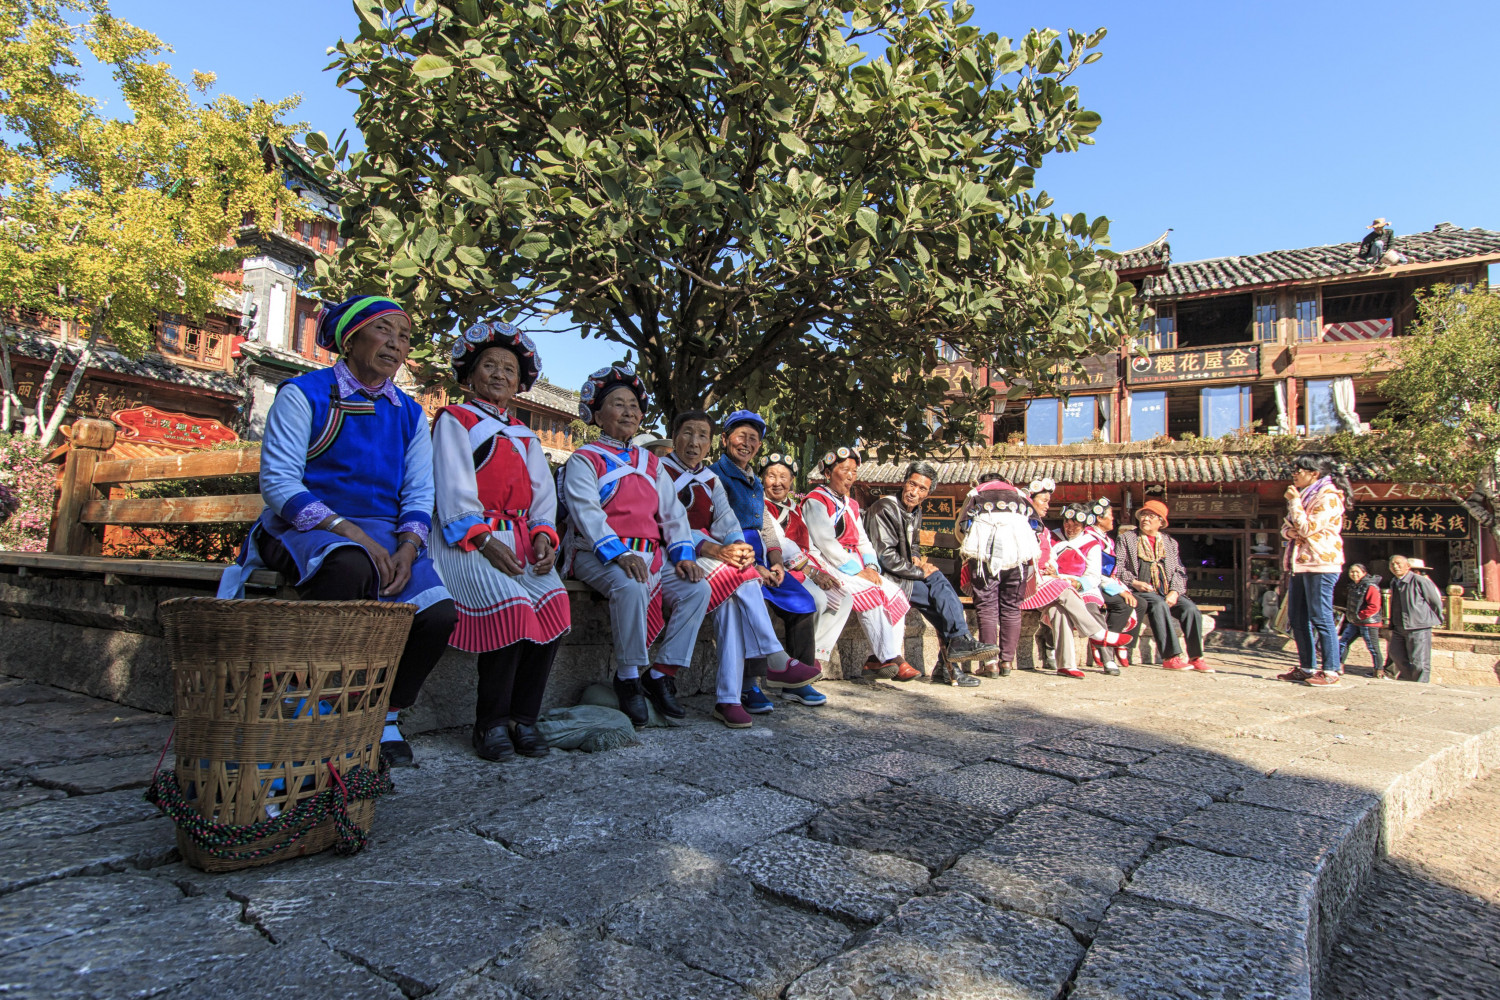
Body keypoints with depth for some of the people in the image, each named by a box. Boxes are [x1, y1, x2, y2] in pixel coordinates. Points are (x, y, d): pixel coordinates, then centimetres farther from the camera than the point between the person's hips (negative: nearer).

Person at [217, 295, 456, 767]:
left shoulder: (410, 415, 15)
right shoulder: (304, 394, 1)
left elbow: (418, 495, 10)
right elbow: (278, 481, -8)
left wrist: (407, 548, -12)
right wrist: (349, 532, -20)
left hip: (382, 535, 4)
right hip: (304, 531, -4)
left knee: (439, 614, -23)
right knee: (351, 566, -40)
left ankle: (385, 715, 2)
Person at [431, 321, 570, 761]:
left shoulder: (524, 435, 27)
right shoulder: (454, 420, 10)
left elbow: (543, 493, 15)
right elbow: (454, 489, -4)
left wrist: (543, 535, -6)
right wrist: (484, 540, -18)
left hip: (519, 538, 5)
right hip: (467, 539, -4)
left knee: (553, 600, -24)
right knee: (510, 603, -30)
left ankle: (523, 717, -13)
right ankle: (491, 722, -14)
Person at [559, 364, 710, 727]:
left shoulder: (651, 463, 22)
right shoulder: (584, 460, 3)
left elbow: (673, 512, 15)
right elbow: (586, 512, -13)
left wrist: (683, 555, -3)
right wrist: (619, 554, -27)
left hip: (651, 555, 6)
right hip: (599, 554, -6)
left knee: (697, 588, -15)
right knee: (631, 586, -36)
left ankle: (662, 673, -9)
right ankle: (628, 678, -18)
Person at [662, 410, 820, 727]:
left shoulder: (710, 479, 21)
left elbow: (725, 518, 6)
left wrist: (738, 545, -19)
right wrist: (715, 550, -25)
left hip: (710, 554, 5)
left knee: (732, 596, -26)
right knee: (741, 577, -28)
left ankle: (728, 698, -28)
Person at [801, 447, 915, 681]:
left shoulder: (851, 505, 22)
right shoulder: (816, 501, -4)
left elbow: (863, 541, 15)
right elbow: (825, 543, -14)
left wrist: (871, 567, -6)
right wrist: (858, 571, -19)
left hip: (854, 567, 8)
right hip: (826, 565, -8)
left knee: (894, 593, -11)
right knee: (868, 592, -29)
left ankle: (884, 658, -15)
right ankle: (889, 659, -22)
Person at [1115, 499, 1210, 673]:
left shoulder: (1170, 542, 22)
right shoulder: (1126, 538, 12)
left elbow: (1179, 571, 13)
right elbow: (1118, 566, 3)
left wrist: (1174, 592, -6)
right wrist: (1134, 582, -13)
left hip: (1168, 593, 4)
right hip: (1141, 592, -4)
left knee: (1190, 607, -24)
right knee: (1159, 604, -35)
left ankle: (1195, 657, -19)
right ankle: (1171, 656, -37)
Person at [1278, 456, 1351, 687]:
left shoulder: (1328, 496, -8)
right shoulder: (1305, 496, 20)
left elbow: (1308, 528, -16)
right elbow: (1286, 529, 18)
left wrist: (1294, 502, -9)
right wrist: (1291, 531, -5)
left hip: (1320, 564, -9)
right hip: (1299, 564, 9)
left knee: (1321, 618, -8)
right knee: (1297, 619, 9)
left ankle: (1331, 670, -4)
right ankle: (1306, 668, 16)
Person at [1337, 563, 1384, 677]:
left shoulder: (1371, 587, -15)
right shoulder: (1353, 586, 11)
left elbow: (1374, 607, -21)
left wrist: (1359, 616, -19)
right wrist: (1349, 614, 13)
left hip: (1368, 623, -8)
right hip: (1354, 622, 8)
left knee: (1373, 647, 0)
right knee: (1342, 642, 6)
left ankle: (1379, 670, 12)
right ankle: (1339, 666, 12)